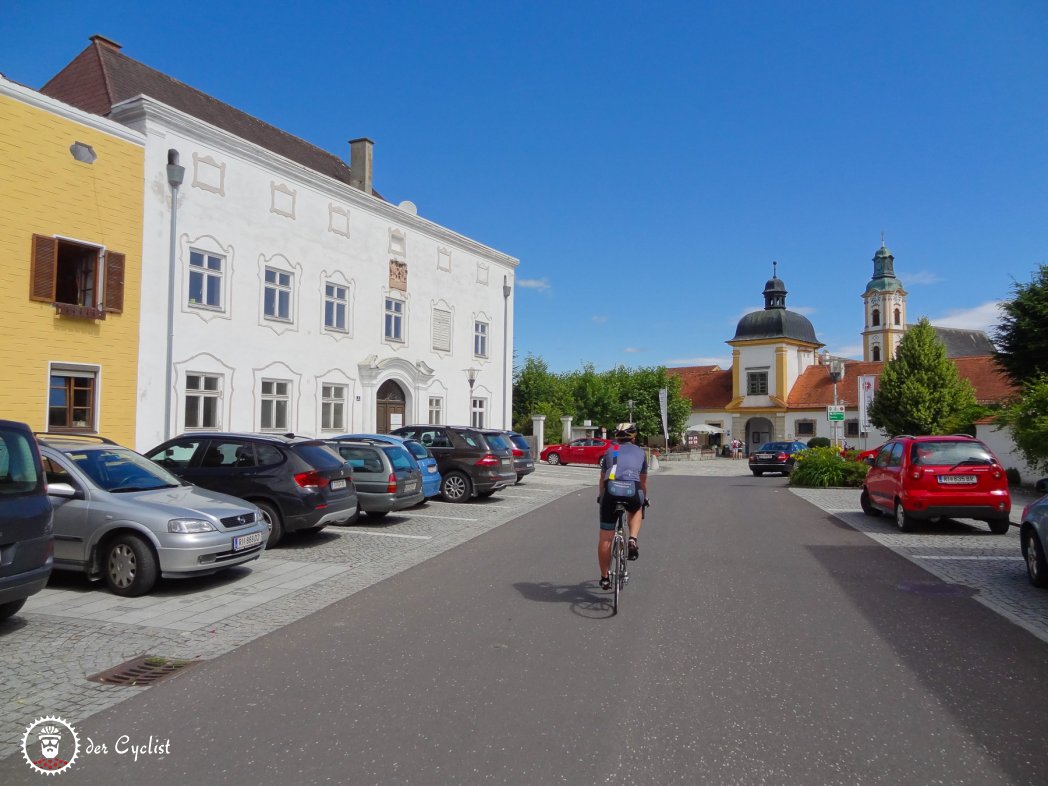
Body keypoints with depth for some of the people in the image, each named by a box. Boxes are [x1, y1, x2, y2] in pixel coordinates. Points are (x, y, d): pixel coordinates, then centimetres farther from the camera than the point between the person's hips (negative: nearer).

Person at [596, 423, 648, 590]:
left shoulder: (610, 451, 26)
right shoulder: (640, 452, 25)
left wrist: (600, 497, 48)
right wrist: (645, 499, 51)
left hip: (611, 490, 0)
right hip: (632, 491, 0)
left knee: (605, 539, 10)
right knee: (636, 511, 36)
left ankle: (605, 578, 18)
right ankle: (632, 540, 12)